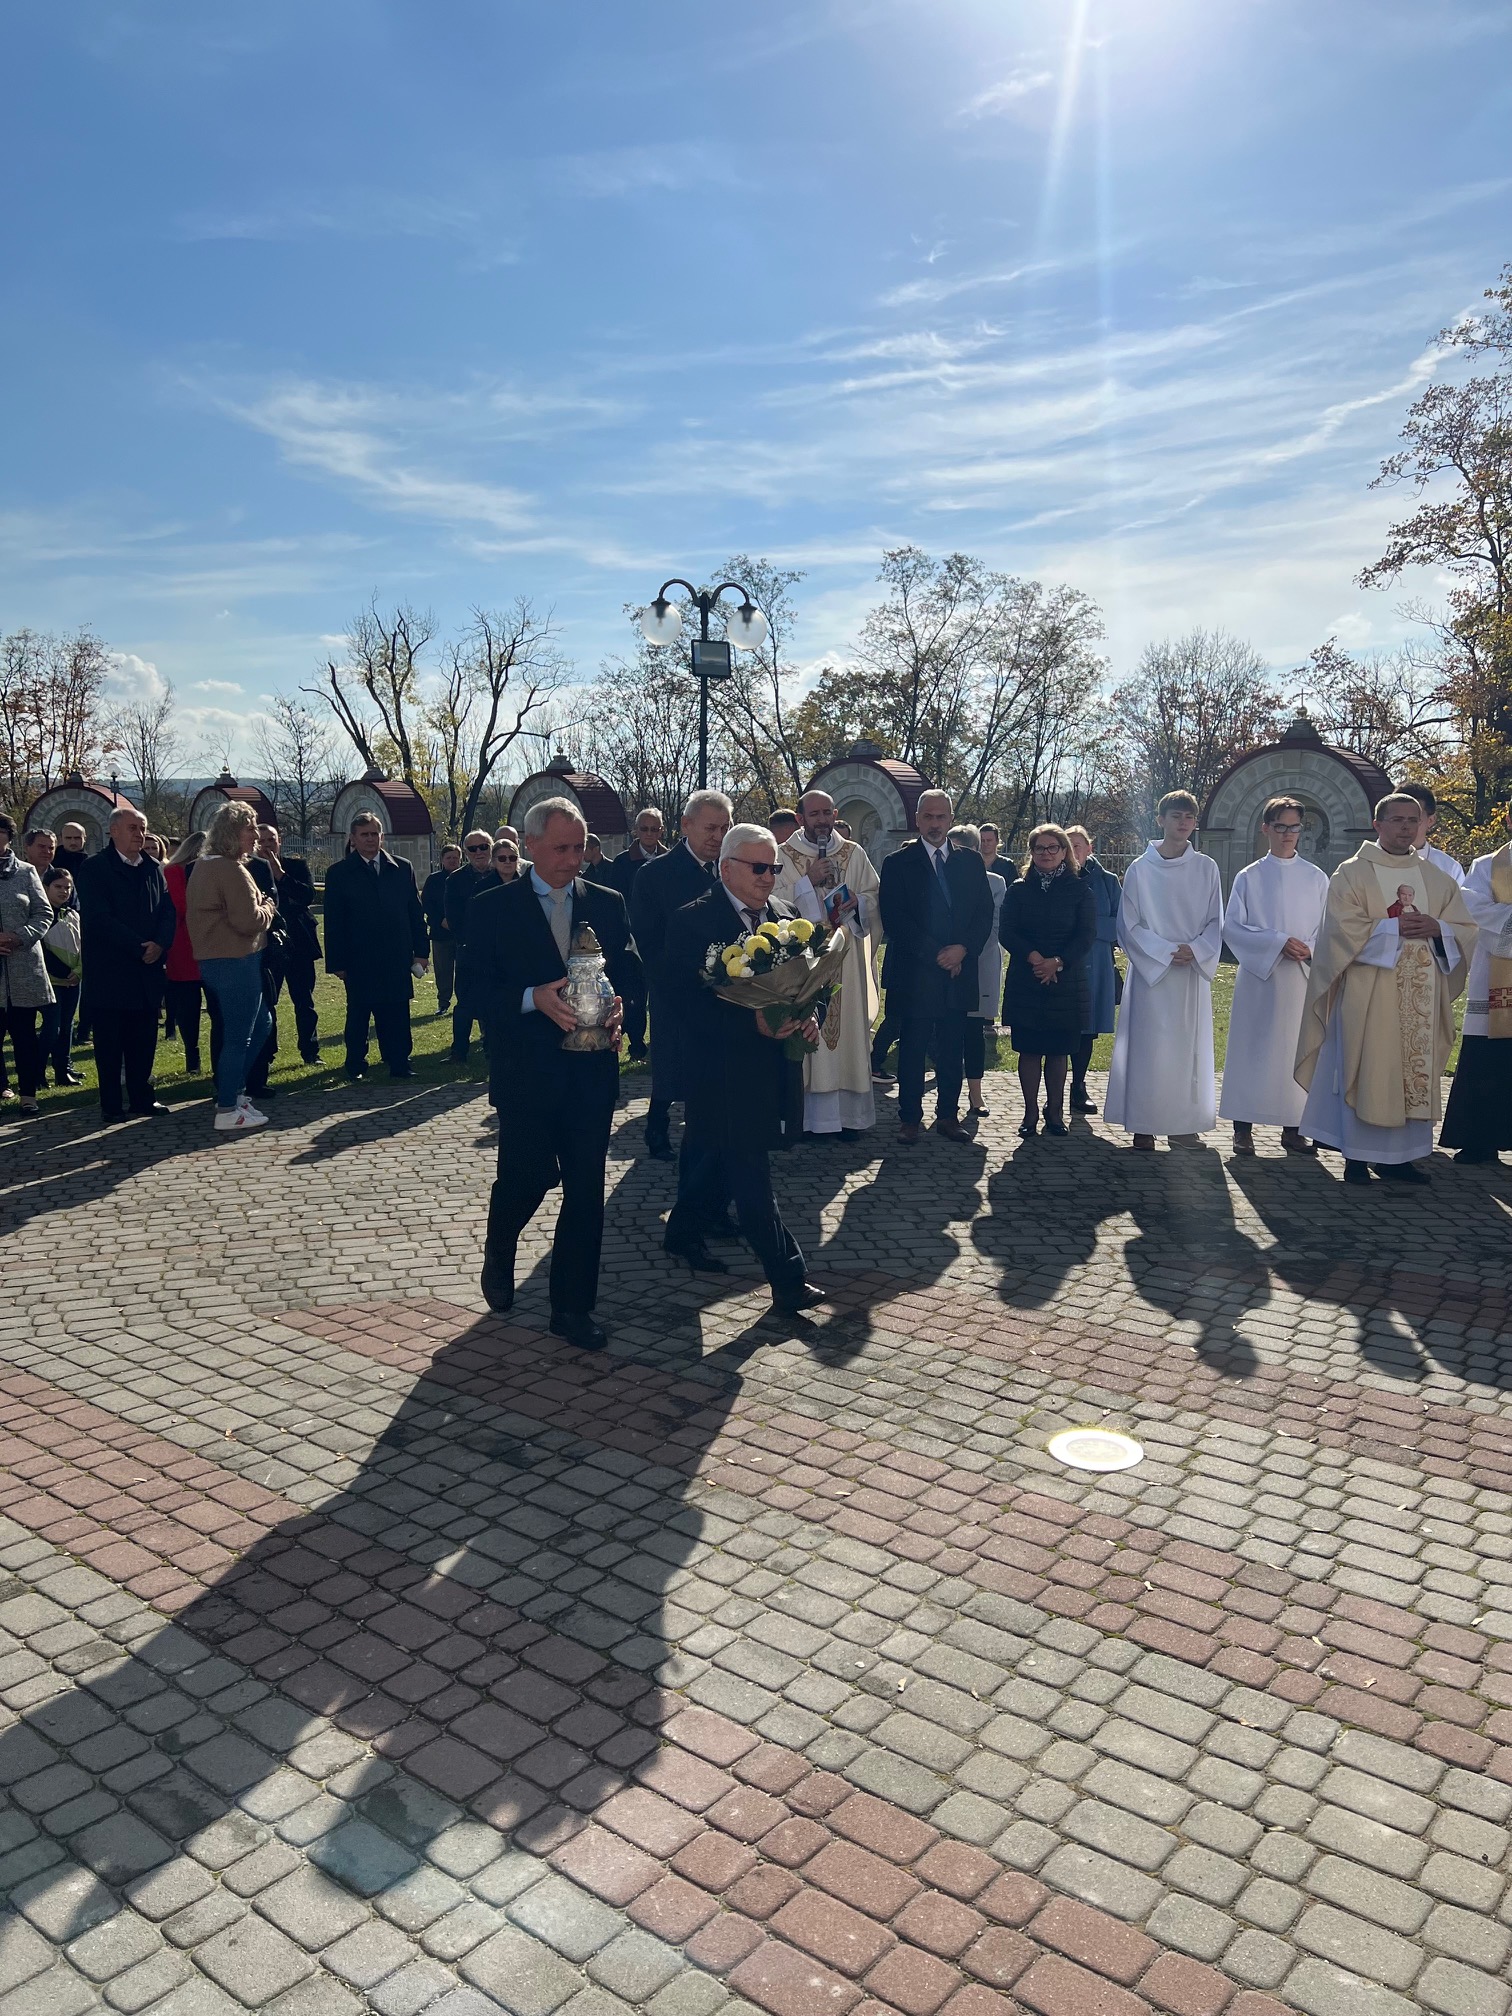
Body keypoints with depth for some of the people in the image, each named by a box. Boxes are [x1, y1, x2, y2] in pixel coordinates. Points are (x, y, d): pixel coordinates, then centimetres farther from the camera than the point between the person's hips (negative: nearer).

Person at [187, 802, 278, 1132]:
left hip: (213, 959, 10)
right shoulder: (232, 869, -17)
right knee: (238, 1037, -3)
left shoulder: (204, 866, 15)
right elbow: (249, 920, -22)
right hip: (235, 961, -10)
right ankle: (227, 1112, 4)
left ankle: (233, 1090, 26)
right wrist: (268, 907, -2)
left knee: (260, 1022, 21)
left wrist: (260, 905, 7)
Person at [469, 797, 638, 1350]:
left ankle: (573, 1305, 15)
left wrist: (616, 1008, -14)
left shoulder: (608, 904, 8)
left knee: (586, 1189, 3)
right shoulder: (493, 908, 0)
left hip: (591, 1070, 2)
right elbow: (479, 987, -5)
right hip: (526, 1071, -2)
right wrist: (533, 998, -21)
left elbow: (628, 971, 8)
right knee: (525, 1177, 6)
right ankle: (498, 1255, 40)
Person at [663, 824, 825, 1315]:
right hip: (722, 1068, -7)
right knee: (750, 1175, -5)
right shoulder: (693, 922, -13)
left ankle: (683, 1231, 41)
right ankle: (787, 1278, -1)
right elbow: (688, 1002, -19)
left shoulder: (782, 916, 9)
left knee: (716, 1154, 21)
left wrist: (807, 1016, -9)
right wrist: (752, 1023, -27)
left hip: (767, 1066, 7)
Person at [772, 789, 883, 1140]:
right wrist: (808, 881, -14)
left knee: (847, 1027, 2)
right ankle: (806, 1112, 5)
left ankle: (848, 1112, 10)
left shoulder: (854, 854, 9)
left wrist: (856, 901, -11)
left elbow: (875, 899, 9)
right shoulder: (782, 855, 2)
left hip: (845, 958, 2)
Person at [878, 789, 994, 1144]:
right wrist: (935, 954, -12)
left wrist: (963, 949, -10)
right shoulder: (897, 863, 1)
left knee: (952, 1051, 7)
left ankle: (948, 1115, 17)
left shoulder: (970, 862, 11)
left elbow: (984, 913, 6)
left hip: (958, 972, 3)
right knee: (912, 1051, 2)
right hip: (914, 974, -3)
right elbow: (894, 919, -7)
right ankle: (910, 1118, 10)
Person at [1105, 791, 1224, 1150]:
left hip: (1193, 973, 3)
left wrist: (1195, 950, -11)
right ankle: (1145, 1124, 2)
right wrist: (1165, 952, -13)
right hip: (1151, 970, -2)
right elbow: (1129, 925, -1)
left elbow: (1215, 922, 7)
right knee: (1150, 1047, -4)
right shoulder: (1140, 869, -1)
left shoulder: (1206, 869, 5)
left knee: (1189, 1046, 6)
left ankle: (1183, 1120, 14)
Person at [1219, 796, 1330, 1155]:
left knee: (1297, 1050, 3)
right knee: (1252, 1049, -1)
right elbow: (1232, 926, -3)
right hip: (1258, 977, -2)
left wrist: (1310, 948, -12)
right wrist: (1278, 942, -14)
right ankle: (1243, 1128, 5)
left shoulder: (1317, 879, 9)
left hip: (1302, 979, 2)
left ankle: (1293, 1128, 11)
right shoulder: (1248, 877, 4)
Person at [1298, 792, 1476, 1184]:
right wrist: (1396, 927, -16)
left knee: (1415, 1071, 5)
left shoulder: (1438, 879, 13)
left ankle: (1400, 1155, 13)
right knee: (1365, 1071, -3)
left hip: (1421, 994, 5)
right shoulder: (1352, 873, 0)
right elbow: (1344, 928, -11)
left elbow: (1466, 929, 10)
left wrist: (1436, 928, -9)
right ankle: (1357, 1155, 4)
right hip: (1368, 993, -5)